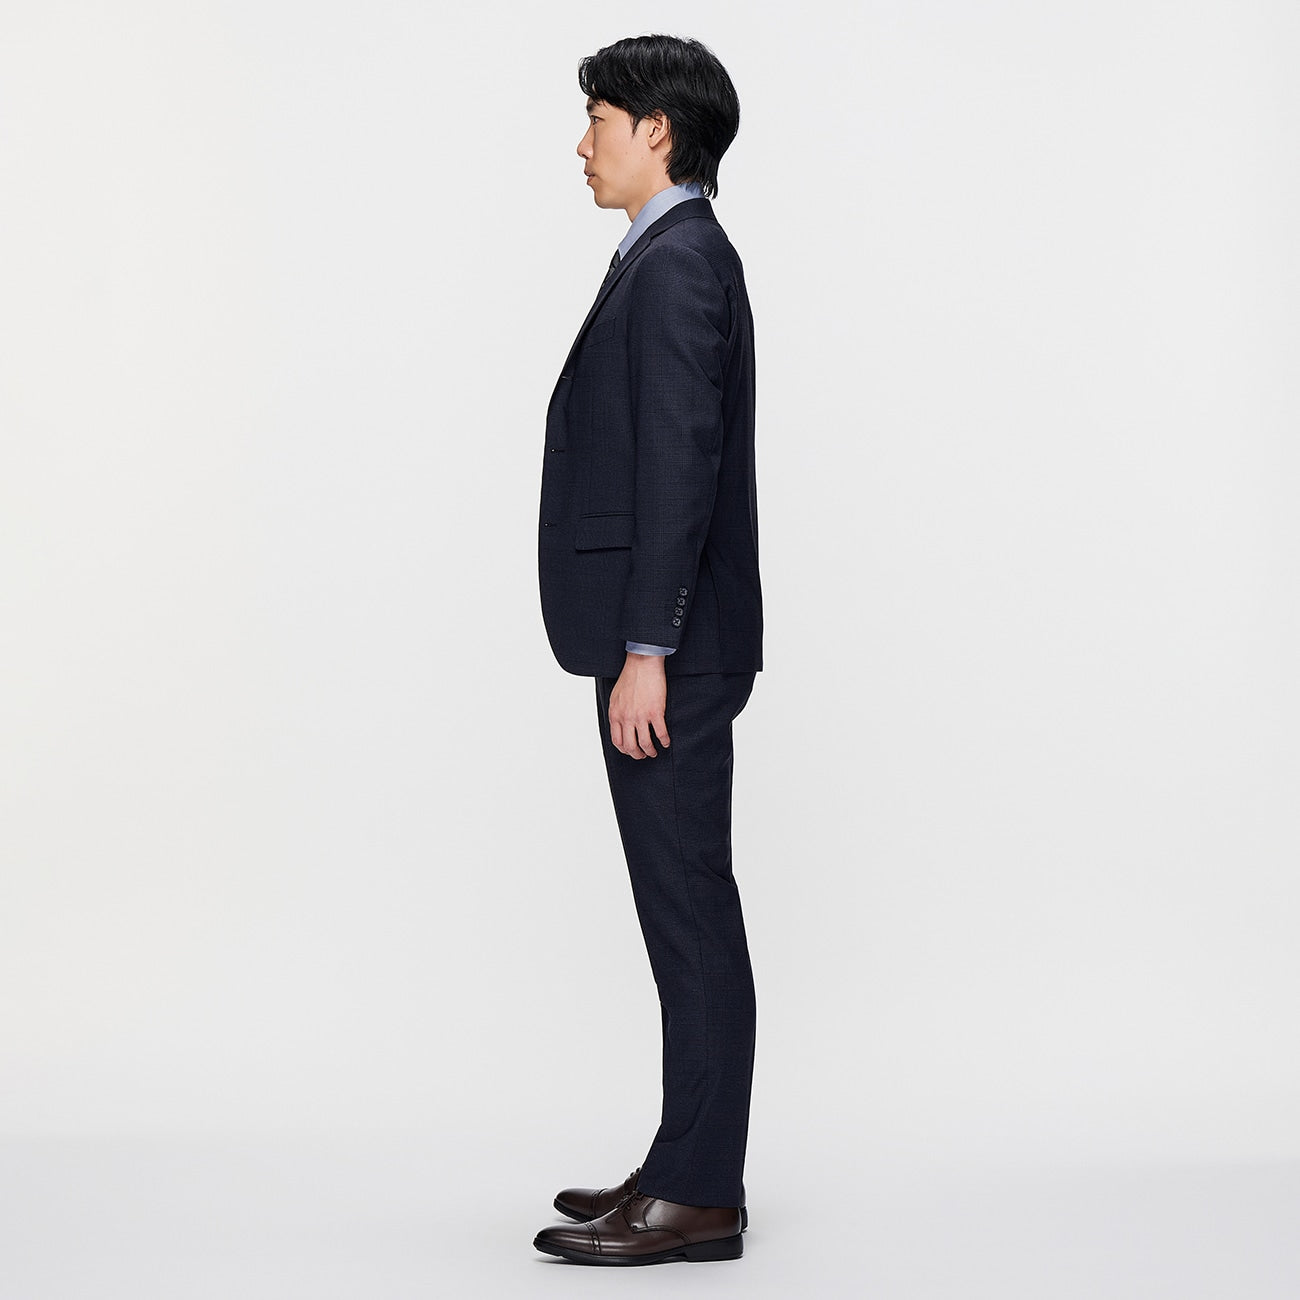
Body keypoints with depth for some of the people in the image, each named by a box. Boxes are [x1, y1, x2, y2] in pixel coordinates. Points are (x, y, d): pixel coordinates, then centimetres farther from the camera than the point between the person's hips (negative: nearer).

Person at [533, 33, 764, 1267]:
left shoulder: (678, 264, -13)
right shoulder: (678, 258, 18)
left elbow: (680, 468, -20)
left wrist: (645, 651, -22)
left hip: (670, 654, -10)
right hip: (660, 644, 10)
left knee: (691, 915, -5)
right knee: (685, 917, 13)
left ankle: (699, 1198, 2)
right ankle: (686, 1166, 22)